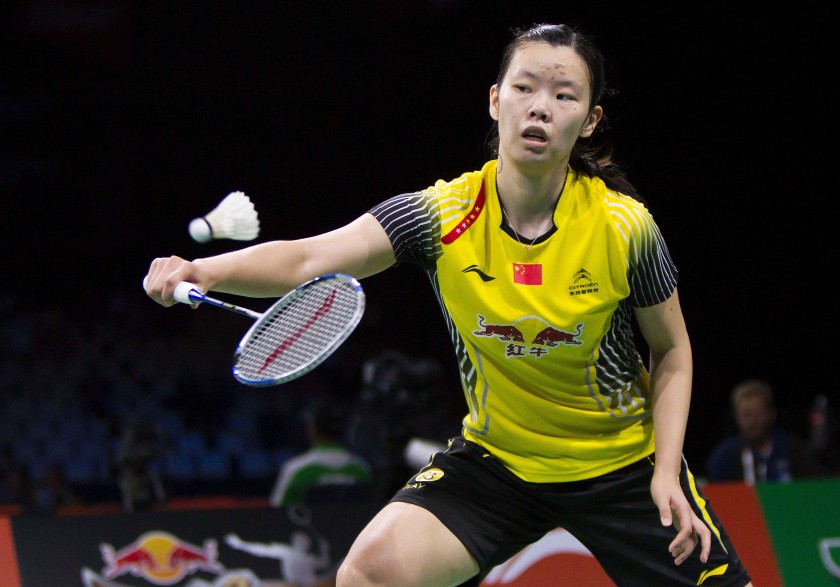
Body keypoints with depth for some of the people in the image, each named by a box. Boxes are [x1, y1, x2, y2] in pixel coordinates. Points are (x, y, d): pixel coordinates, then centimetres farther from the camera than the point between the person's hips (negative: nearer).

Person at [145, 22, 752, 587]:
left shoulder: (624, 228, -17)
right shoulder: (443, 215, -16)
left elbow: (672, 353, -2)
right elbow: (306, 260, -26)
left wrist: (667, 473, -13)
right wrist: (203, 271, -44)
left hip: (621, 464, 0)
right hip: (495, 459, 0)